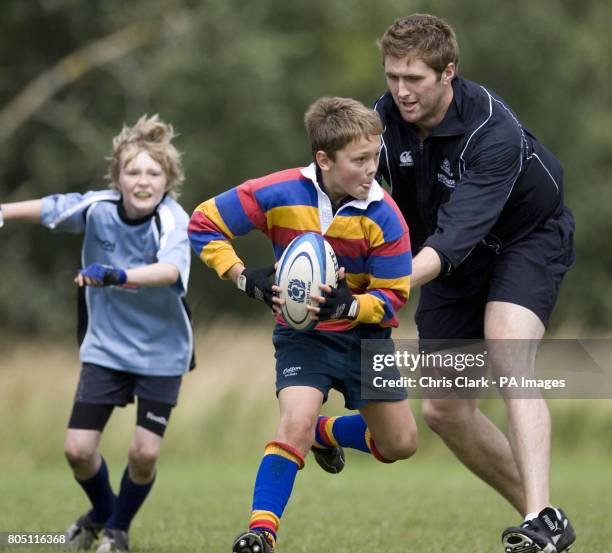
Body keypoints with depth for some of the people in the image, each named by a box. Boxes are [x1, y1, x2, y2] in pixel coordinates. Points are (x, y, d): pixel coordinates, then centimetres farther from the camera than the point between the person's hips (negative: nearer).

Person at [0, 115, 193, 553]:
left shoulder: (173, 222, -25)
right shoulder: (97, 207, -14)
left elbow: (169, 271, -44)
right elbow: (49, 209, 4)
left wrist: (117, 276, -59)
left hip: (161, 353, -3)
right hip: (106, 348, 3)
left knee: (145, 453, -9)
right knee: (78, 449, -3)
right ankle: (101, 512, 30)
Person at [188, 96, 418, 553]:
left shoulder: (384, 218, -19)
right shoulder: (278, 195, -20)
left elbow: (393, 298, -15)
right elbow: (204, 224, -11)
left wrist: (345, 306, -34)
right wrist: (244, 278, -22)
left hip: (364, 334, 2)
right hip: (302, 333, -2)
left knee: (400, 444, 6)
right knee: (297, 421, -26)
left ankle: (326, 433, 36)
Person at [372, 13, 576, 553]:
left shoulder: (494, 132, -35)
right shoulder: (384, 119, -17)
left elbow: (454, 239, -43)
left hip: (527, 239, -6)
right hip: (455, 261, 6)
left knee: (507, 359, -32)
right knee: (443, 408, 1)